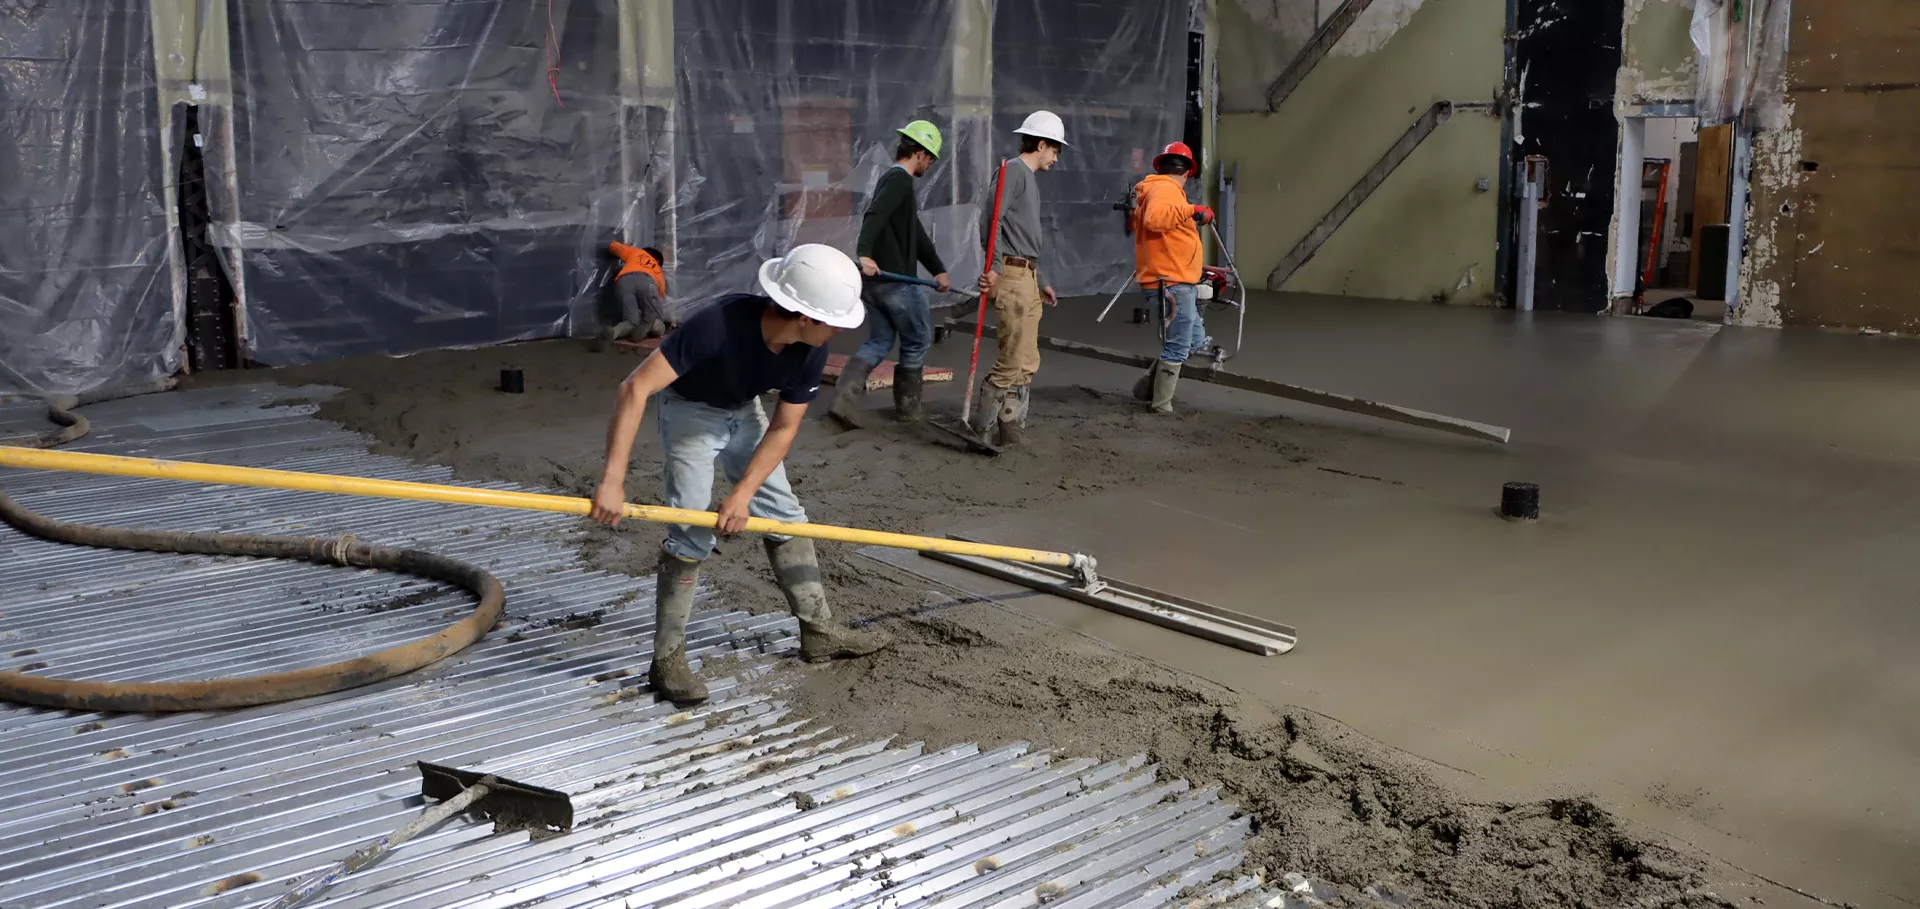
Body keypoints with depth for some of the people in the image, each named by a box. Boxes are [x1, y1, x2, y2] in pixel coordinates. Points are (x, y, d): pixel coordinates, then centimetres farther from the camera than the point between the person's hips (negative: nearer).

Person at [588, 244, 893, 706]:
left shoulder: (811, 351, -21)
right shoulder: (721, 324, -40)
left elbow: (783, 429, -10)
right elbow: (635, 389, -41)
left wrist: (744, 492, -22)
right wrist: (613, 480, -45)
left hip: (742, 411, 6)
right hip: (690, 411, -6)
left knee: (784, 514, 7)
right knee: (692, 534, -14)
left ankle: (818, 631, 18)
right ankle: (667, 659, -4)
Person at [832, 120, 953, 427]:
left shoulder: (891, 179, 20)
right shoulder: (900, 180, -12)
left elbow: (916, 234, 23)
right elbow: (874, 215, -30)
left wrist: (938, 269, 23)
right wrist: (864, 254, -42)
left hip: (874, 280, 9)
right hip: (897, 281, -9)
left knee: (879, 341, 13)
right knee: (917, 341, 9)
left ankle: (845, 399, -3)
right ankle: (907, 407, 20)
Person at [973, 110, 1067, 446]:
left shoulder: (1029, 178, 23)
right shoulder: (1013, 170, -7)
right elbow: (991, 220, -20)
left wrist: (1041, 282, 30)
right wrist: (994, 267, -26)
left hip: (1027, 278, 10)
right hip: (1011, 276, -10)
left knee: (1026, 363, 11)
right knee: (1013, 361, -12)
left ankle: (1012, 430, 17)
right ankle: (980, 426, -6)